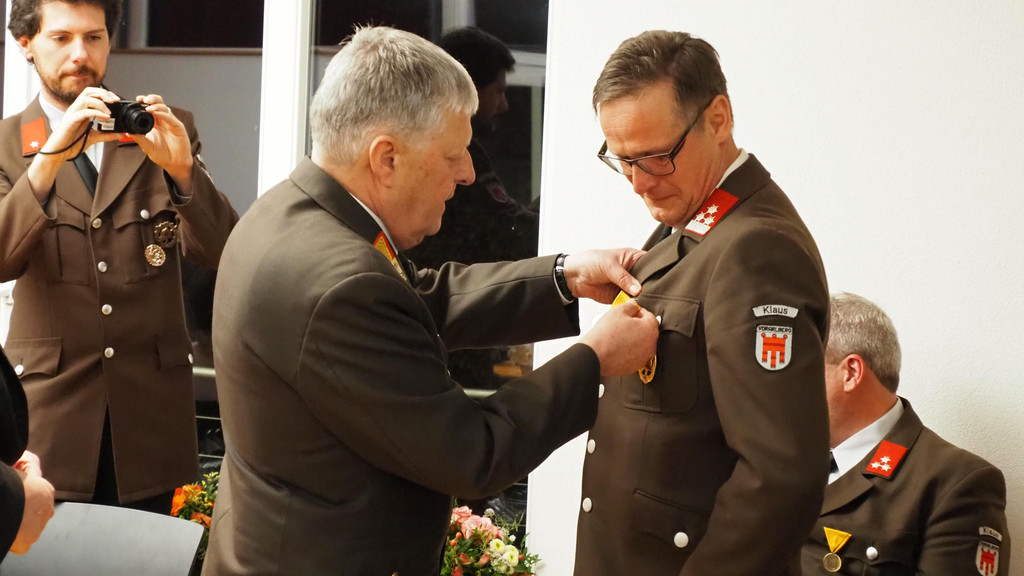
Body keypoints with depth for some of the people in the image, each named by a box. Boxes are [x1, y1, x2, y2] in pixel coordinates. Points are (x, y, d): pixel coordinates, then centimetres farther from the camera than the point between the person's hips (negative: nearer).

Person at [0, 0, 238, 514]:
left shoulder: (166, 131, 5)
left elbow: (220, 253, -6)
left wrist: (181, 168, -23)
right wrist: (52, 156, -26)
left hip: (150, 410, 1)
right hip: (52, 411, -1)